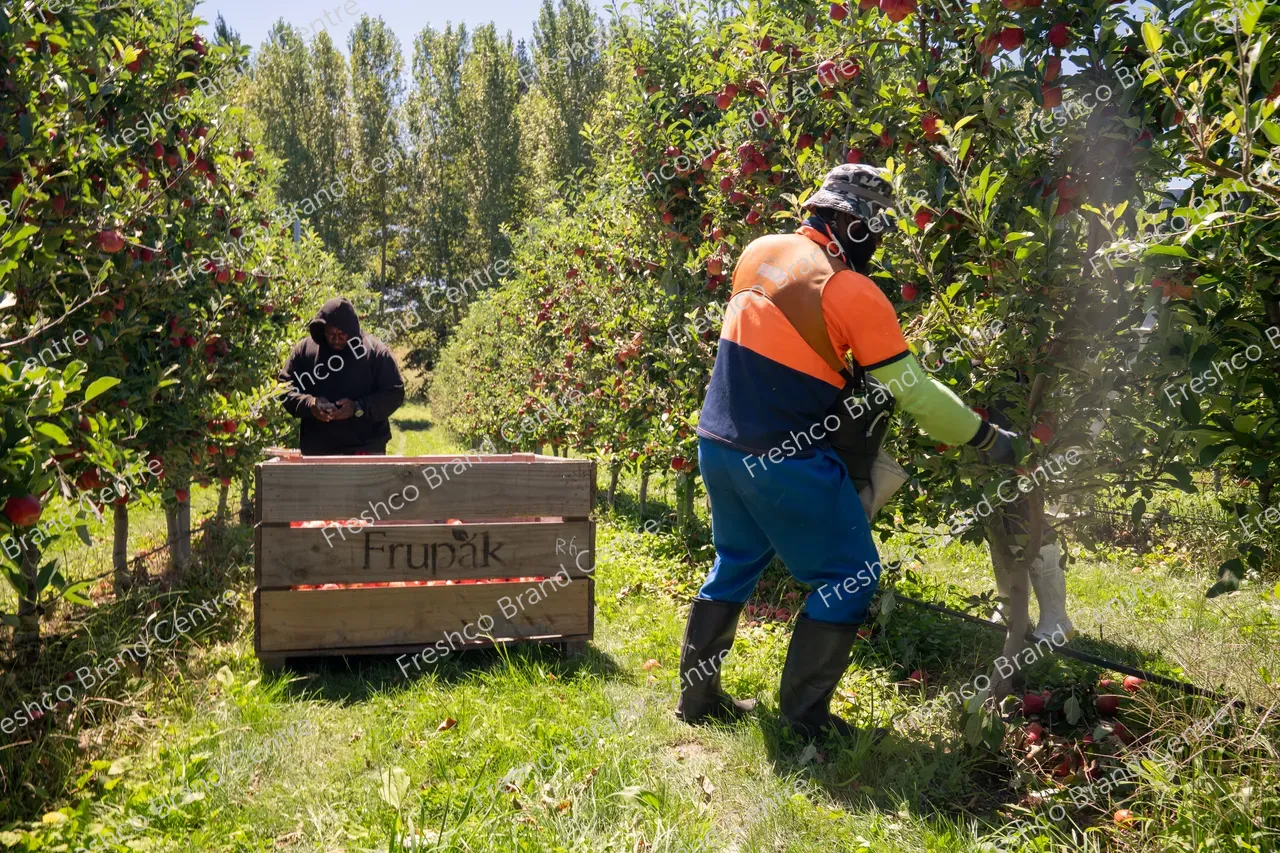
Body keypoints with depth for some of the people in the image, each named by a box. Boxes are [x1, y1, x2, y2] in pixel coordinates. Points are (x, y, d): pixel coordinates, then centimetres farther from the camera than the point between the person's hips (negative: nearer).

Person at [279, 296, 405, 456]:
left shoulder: (376, 351, -4)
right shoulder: (303, 350, 4)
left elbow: (394, 393, -5)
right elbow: (284, 387, 8)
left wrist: (358, 408, -18)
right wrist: (308, 404, -14)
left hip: (366, 450, -2)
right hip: (317, 451, 3)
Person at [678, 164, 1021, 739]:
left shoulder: (759, 252, 6)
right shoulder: (851, 292, -13)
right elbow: (912, 391, -11)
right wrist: (988, 438, 1)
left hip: (718, 443, 8)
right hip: (784, 460, -7)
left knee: (736, 563, 24)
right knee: (849, 578, 9)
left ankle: (697, 696, 30)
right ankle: (805, 712, 14)